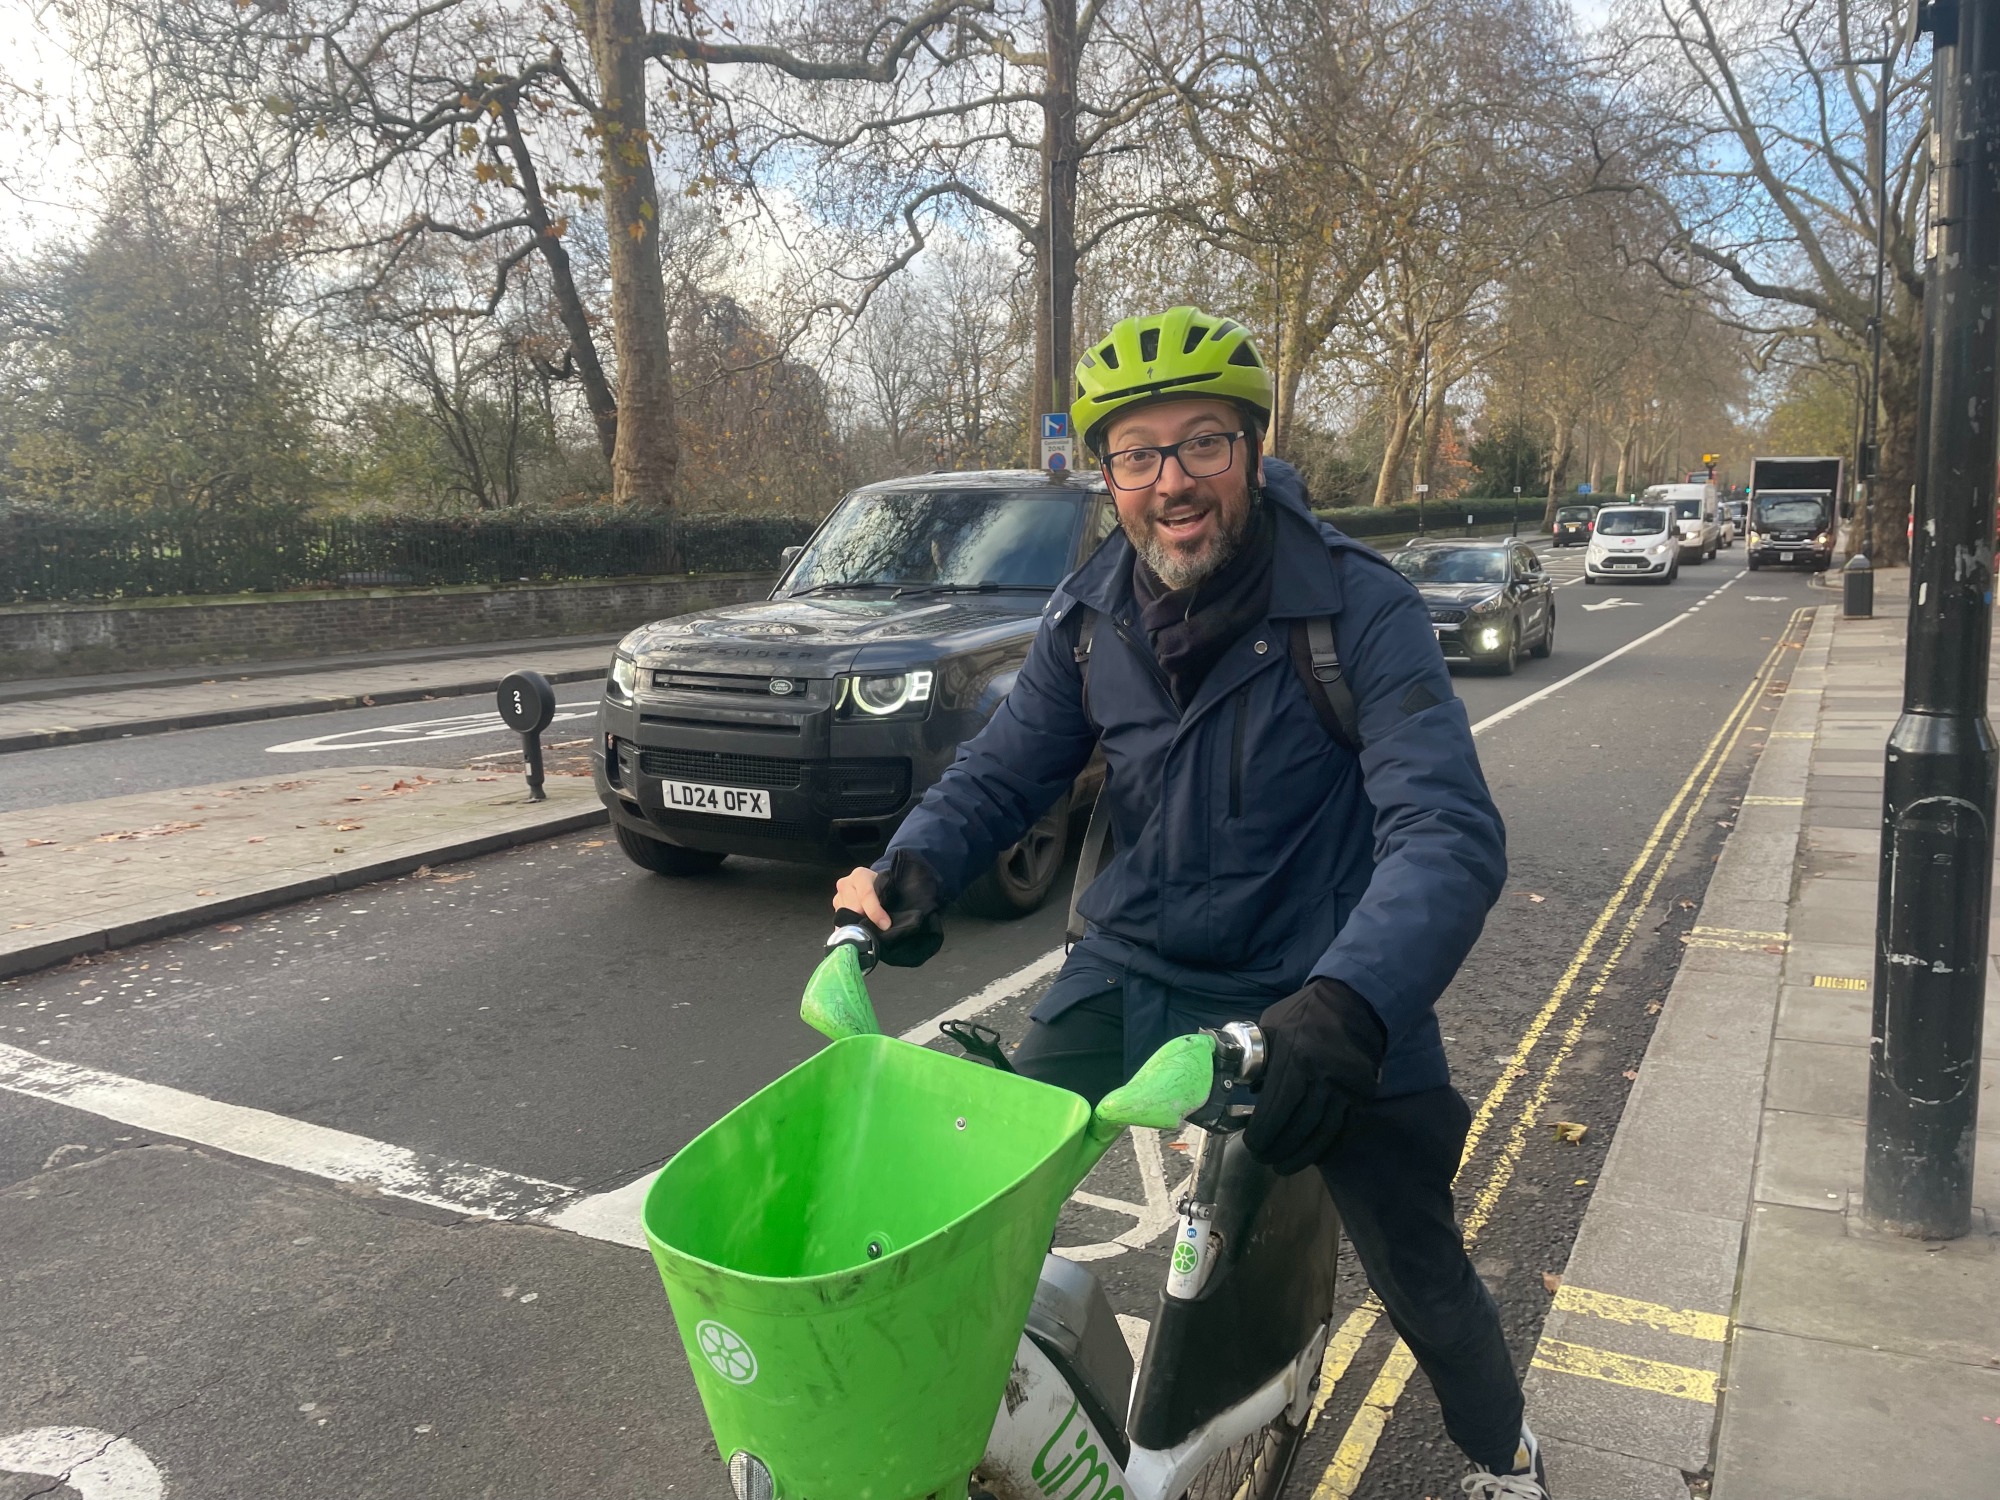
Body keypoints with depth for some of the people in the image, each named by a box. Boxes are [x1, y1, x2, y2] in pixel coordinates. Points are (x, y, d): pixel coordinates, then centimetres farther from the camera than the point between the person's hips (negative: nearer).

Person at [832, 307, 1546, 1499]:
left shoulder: (1360, 610, -18)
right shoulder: (1091, 616, -3)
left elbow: (1451, 830, -28)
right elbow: (1005, 770, 5)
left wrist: (1351, 1004, -45)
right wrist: (915, 863, -18)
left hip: (1314, 1006, -3)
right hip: (1131, 975, 4)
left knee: (1424, 1282, 7)